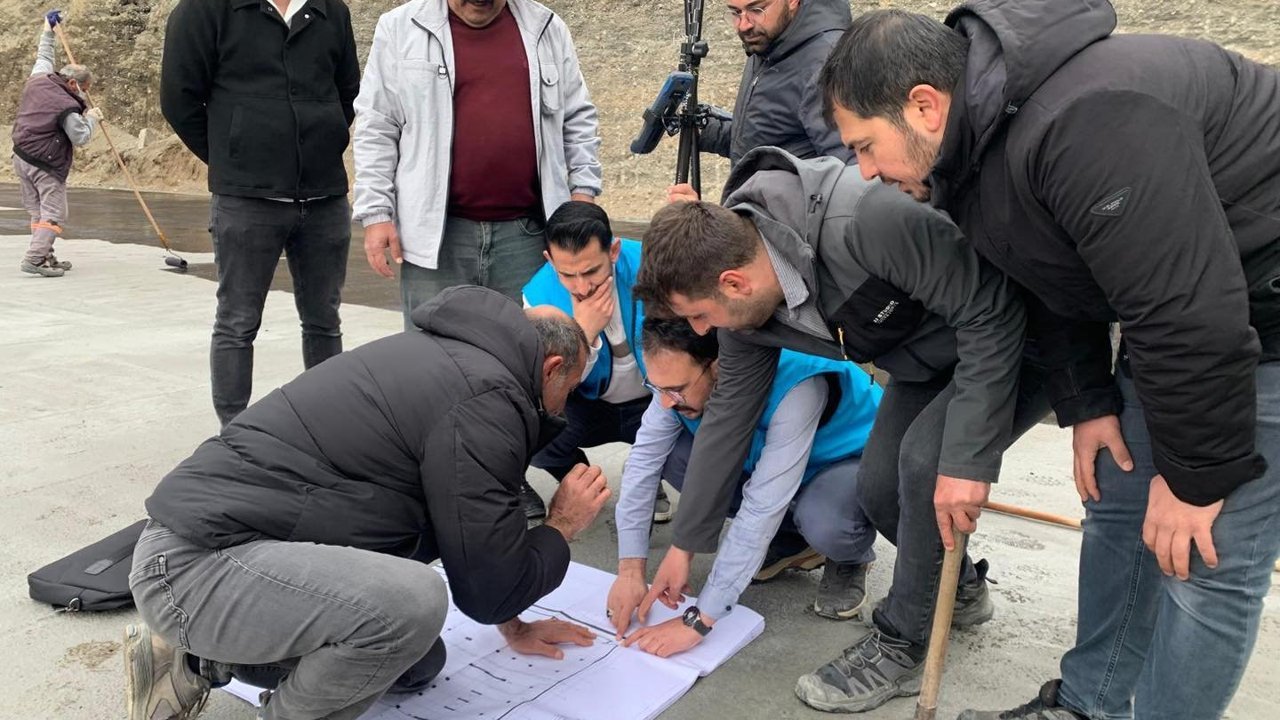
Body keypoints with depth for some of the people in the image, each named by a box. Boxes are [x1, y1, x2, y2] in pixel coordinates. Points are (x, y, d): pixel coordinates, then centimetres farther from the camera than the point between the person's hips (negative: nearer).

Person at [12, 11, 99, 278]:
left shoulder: (37, 81, 5)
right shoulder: (67, 106, -18)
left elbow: (44, 58, 24)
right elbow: (81, 137, -13)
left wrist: (47, 32, 37)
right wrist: (91, 118, 3)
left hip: (21, 158, 9)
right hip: (46, 166, -9)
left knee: (38, 211, 13)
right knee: (53, 213, -6)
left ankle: (45, 256, 17)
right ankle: (34, 258, -15)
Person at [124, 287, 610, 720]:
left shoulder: (454, 359, 14)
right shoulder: (484, 398, -17)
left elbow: (460, 526, 26)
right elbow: (487, 587, -14)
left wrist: (513, 628, 33)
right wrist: (561, 527, 5)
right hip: (196, 566, -10)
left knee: (420, 662, 15)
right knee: (413, 602, -29)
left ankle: (200, 662, 17)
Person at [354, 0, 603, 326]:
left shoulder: (546, 29, 9)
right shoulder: (401, 29, 3)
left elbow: (577, 119, 13)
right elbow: (377, 129, 2)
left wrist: (582, 190, 4)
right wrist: (377, 213, -4)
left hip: (526, 231, 2)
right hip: (437, 231, -1)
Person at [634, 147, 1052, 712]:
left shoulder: (866, 221, -39)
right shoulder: (748, 301, -13)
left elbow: (991, 311, -32)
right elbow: (728, 414, -1)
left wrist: (966, 459, -35)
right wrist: (683, 546, 6)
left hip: (1007, 341, -7)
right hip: (926, 359, 8)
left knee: (925, 459, -25)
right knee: (878, 487, -1)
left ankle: (899, 647, -3)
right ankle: (961, 587, 30)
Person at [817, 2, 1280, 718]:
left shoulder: (1083, 124, -34)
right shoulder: (977, 136, -3)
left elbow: (1191, 311, -32)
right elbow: (1056, 282, 9)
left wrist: (1198, 475, -22)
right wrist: (1088, 405, 5)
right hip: (1174, 302, 9)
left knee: (1208, 557, -7)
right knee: (1118, 502, 13)